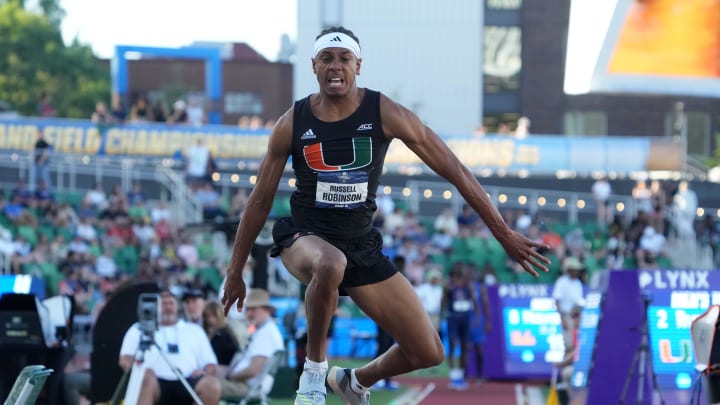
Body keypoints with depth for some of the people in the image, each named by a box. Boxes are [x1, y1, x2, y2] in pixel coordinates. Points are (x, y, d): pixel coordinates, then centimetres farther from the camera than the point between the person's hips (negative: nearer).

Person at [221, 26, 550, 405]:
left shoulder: (384, 114, -10)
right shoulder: (292, 124, -8)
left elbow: (453, 169, -6)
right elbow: (260, 199, 3)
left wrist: (505, 235, -8)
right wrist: (235, 271, 5)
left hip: (361, 244, 3)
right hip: (305, 237, -2)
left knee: (429, 353, -2)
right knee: (331, 265, -42)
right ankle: (314, 369, -20)